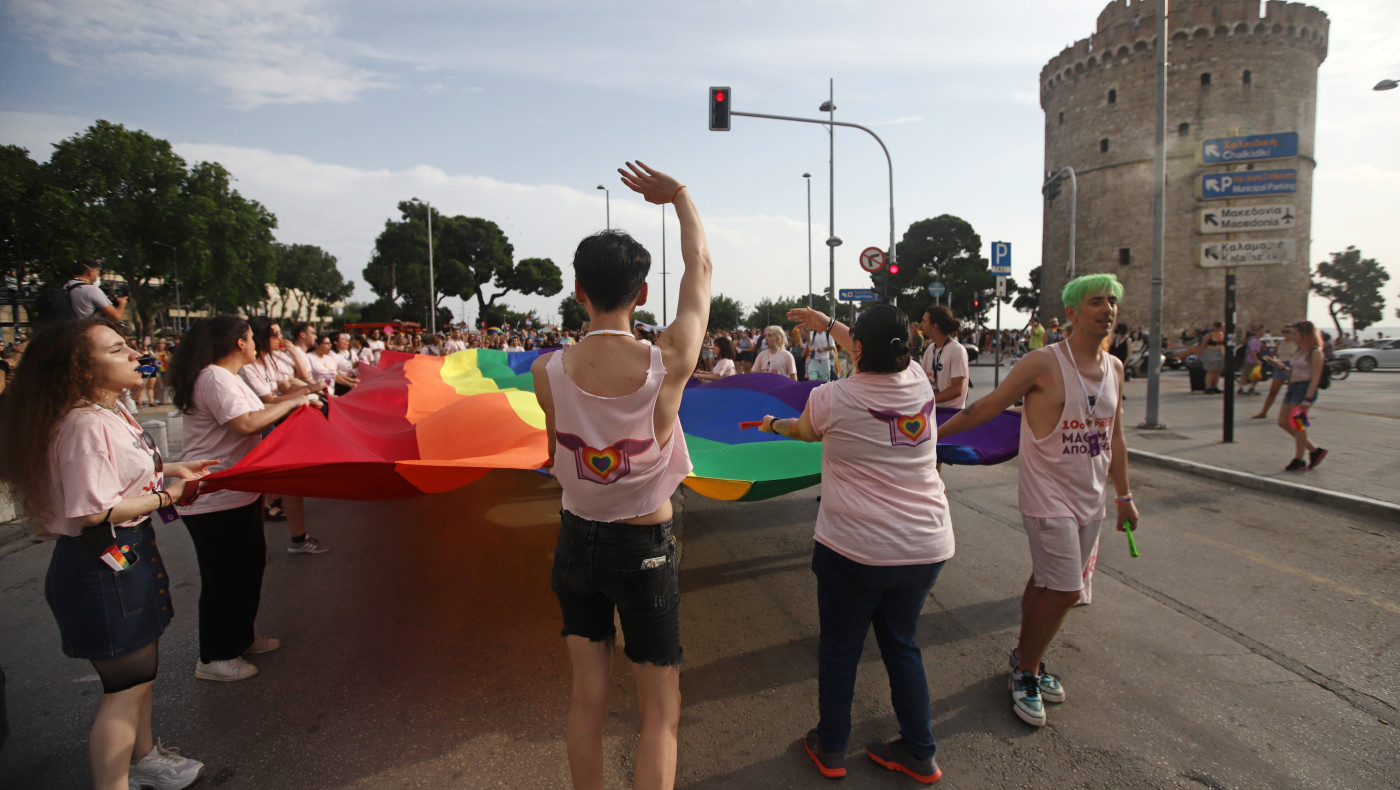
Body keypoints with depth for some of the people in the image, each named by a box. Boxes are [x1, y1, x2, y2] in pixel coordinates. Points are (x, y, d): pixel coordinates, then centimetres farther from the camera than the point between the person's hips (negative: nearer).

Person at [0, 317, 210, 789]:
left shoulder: (111, 412, 8)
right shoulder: (87, 425, -24)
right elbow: (94, 511, -27)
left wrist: (169, 470, 9)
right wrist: (162, 497, -16)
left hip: (128, 555, 11)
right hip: (103, 567, -11)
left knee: (140, 669, 25)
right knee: (127, 684, 1)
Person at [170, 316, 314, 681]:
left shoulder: (229, 378, 15)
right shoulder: (214, 379, -19)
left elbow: (257, 415, 17)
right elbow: (247, 423, -30)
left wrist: (298, 397, 9)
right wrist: (291, 403, -19)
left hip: (238, 493, 11)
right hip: (215, 500, -11)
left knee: (249, 566, 20)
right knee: (224, 577, 0)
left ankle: (240, 638, 35)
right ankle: (213, 658, 14)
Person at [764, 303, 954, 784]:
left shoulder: (831, 398, -14)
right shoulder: (918, 383, -2)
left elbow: (805, 432, 9)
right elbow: (880, 356, 20)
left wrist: (773, 425, 31)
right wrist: (826, 323, 30)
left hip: (855, 549, -4)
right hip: (926, 546, 5)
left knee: (839, 646, 15)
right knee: (902, 642, 21)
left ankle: (830, 748, 32)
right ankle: (919, 753, 32)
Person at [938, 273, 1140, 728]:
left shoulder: (1114, 368, 7)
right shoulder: (1043, 364, -13)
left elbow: (1114, 436, 16)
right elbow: (986, 407, -9)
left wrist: (1124, 495, 18)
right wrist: (931, 433, -9)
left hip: (1090, 498, 6)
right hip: (1049, 494, -6)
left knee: (1047, 583, 13)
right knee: (1065, 590, -7)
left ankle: (1026, 657, 31)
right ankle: (1025, 673, 13)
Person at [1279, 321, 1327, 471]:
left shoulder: (1315, 352, -10)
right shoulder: (1300, 351, 16)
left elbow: (1315, 378, -16)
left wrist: (1307, 399, -21)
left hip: (1305, 389, -9)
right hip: (1293, 388, 9)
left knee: (1297, 424, -5)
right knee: (1283, 423, 8)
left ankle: (1299, 460, 6)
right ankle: (1315, 450, 19)